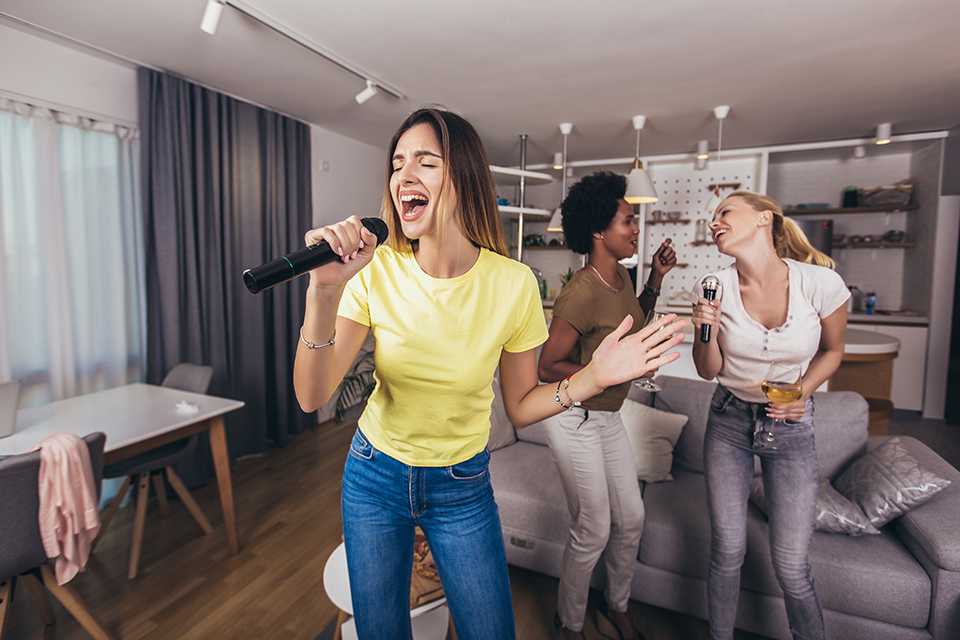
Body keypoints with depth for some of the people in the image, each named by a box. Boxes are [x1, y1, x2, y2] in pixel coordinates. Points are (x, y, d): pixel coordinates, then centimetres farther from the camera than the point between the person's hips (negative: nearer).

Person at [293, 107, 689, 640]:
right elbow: (312, 397, -20)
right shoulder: (376, 270, -16)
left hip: (462, 486, -1)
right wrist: (325, 290, -34)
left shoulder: (512, 283, -18)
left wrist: (593, 377, -23)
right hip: (375, 476, 2)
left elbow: (520, 407, -7)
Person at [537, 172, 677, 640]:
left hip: (608, 417, 9)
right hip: (574, 419, -8)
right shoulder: (582, 294, -26)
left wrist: (656, 278, 7)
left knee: (631, 518, 18)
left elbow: (633, 324, 17)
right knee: (593, 530, 6)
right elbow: (547, 367, -20)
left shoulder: (620, 275, -1)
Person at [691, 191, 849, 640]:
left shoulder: (821, 282, -16)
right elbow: (708, 371, -3)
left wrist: (802, 392, -12)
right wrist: (706, 332, -22)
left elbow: (831, 351, 4)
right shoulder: (718, 287, -12)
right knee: (727, 552, 10)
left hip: (790, 426, -1)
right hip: (729, 422, 1)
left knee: (791, 566, 4)